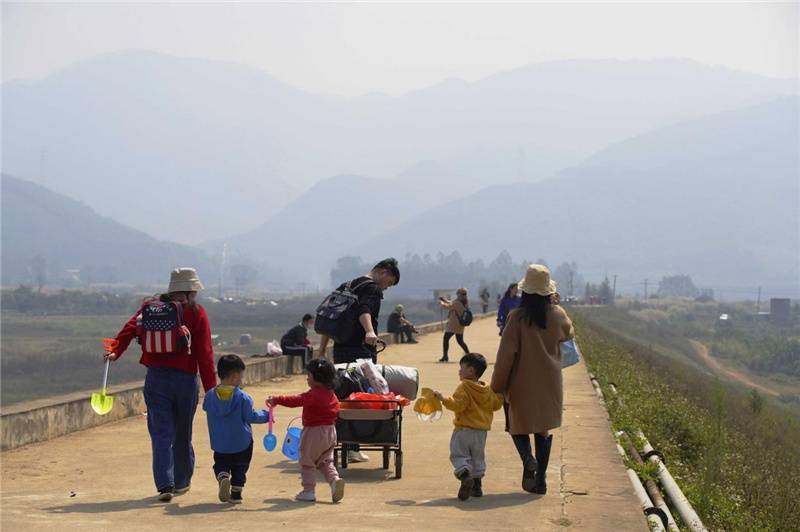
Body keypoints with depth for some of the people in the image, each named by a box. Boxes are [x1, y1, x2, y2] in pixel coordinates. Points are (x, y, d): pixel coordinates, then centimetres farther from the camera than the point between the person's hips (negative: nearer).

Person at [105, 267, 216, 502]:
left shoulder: (151, 307, 9)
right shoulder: (197, 313, -1)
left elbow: (130, 328, -7)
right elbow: (204, 353, -5)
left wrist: (116, 351, -12)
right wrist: (210, 388, -4)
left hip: (156, 378, 1)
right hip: (185, 379, -1)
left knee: (161, 433, 0)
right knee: (182, 434, 15)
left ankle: (165, 484, -14)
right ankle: (182, 482, 29)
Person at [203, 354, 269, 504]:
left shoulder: (210, 395, -7)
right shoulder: (242, 397, -17)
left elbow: (206, 408, 12)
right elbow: (250, 417, -13)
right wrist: (265, 416, 3)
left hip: (219, 444, 2)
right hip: (241, 443, -2)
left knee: (220, 464, 16)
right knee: (239, 468, 14)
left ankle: (223, 477, -14)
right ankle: (236, 493, 14)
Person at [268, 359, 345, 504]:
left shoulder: (313, 395, -19)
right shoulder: (331, 394, 7)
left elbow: (295, 401, -21)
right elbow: (336, 411, 16)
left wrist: (276, 400, -17)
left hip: (314, 432, -8)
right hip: (330, 431, 8)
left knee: (307, 461, 5)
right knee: (326, 462, 18)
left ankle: (309, 491, 7)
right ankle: (335, 479, -5)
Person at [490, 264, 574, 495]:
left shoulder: (517, 317, -14)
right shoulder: (558, 315, -4)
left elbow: (506, 354, -13)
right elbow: (569, 333, 20)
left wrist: (497, 386, -4)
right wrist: (555, 304, 25)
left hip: (523, 383, -3)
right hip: (550, 383, 3)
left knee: (518, 424, 13)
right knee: (544, 427, 13)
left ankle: (528, 458, -15)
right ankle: (540, 478, 11)